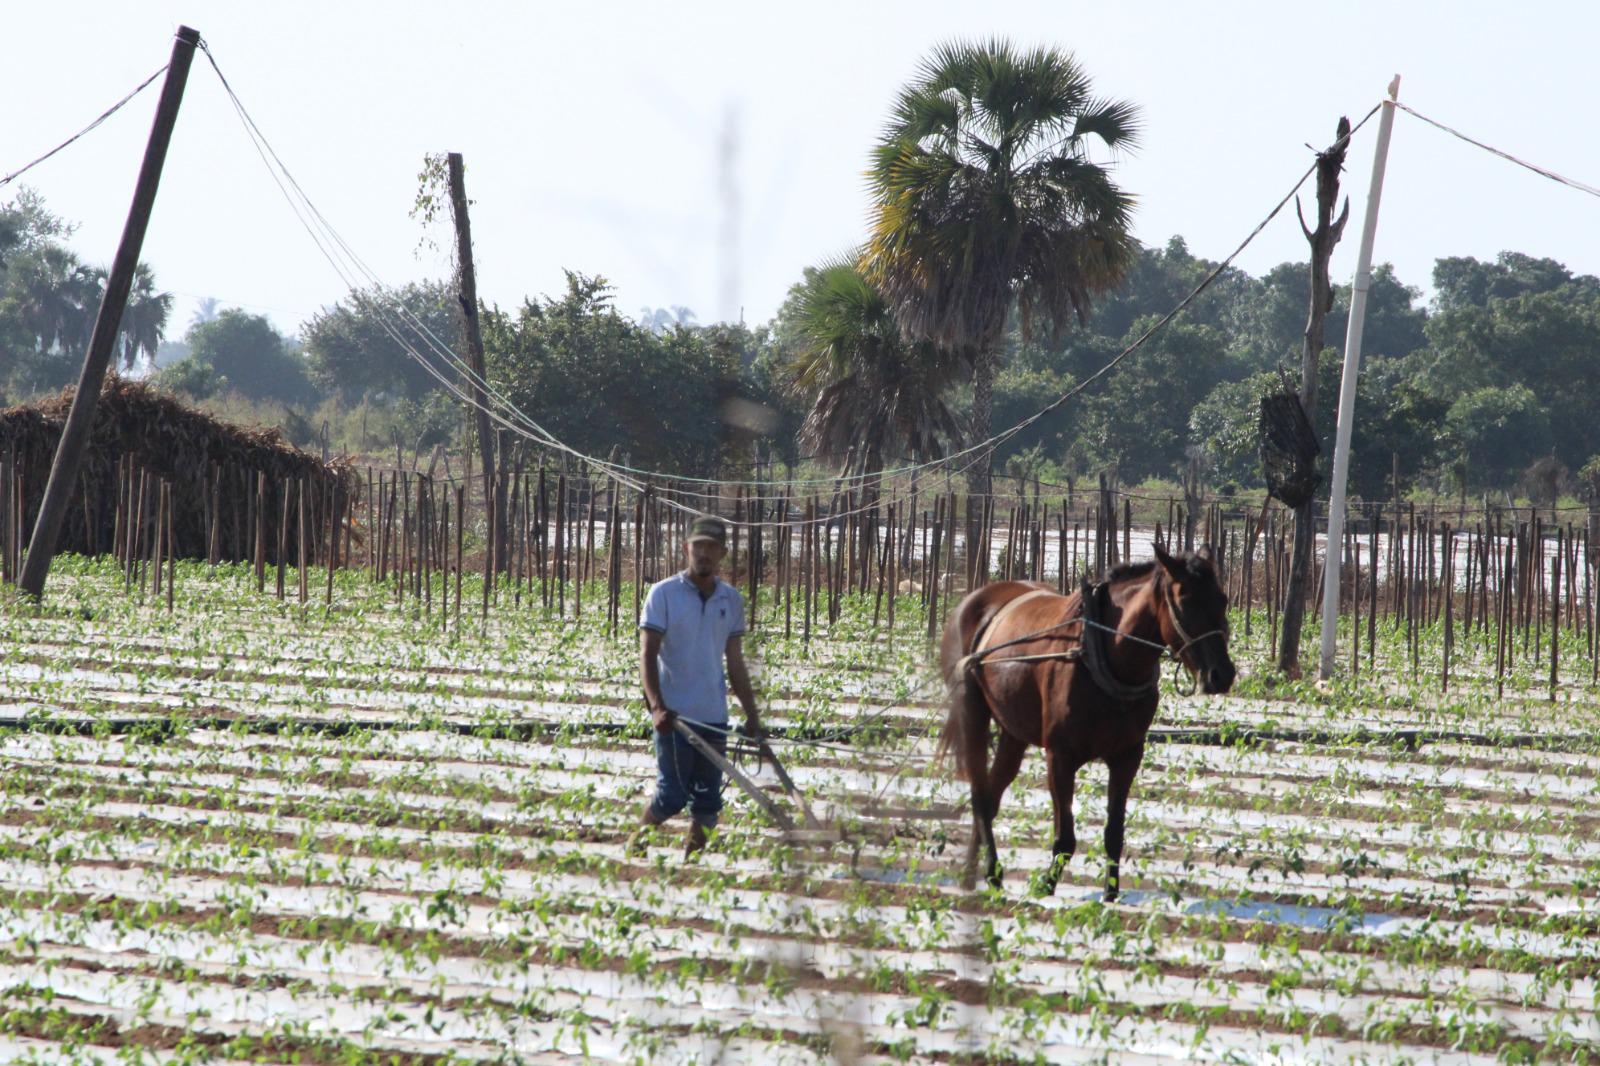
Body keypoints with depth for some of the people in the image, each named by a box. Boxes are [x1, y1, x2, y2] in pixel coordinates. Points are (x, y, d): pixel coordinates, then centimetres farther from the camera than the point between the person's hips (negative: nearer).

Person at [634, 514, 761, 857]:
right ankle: (634, 846, 15)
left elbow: (735, 663, 15)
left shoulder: (731, 600, 10)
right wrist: (657, 706, -21)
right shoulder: (664, 594, -4)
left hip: (714, 715, 5)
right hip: (674, 714, -5)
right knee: (673, 795, -6)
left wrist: (751, 714, 11)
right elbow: (647, 655, -9)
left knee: (708, 800, 4)